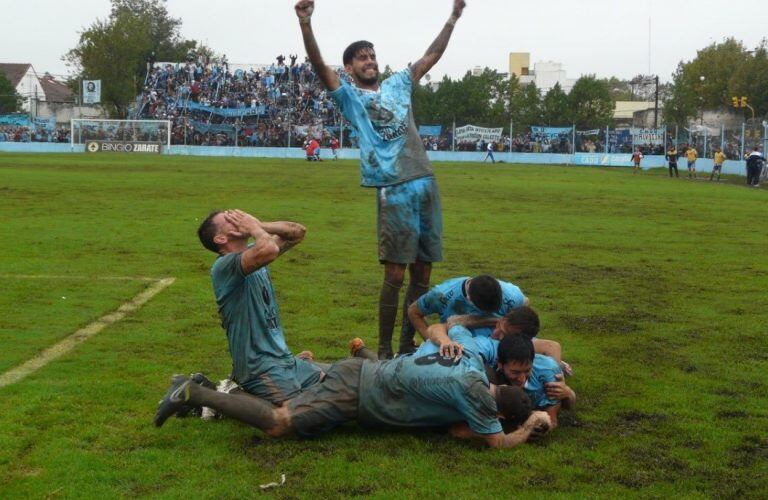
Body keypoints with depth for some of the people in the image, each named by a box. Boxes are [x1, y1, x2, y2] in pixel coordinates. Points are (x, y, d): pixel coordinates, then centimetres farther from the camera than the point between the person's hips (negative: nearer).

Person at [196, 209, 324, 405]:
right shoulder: (224, 266, -17)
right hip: (259, 365, -9)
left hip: (283, 358, 9)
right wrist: (254, 228, -15)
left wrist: (260, 225, -2)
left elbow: (298, 232, 14)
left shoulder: (253, 252, 11)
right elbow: (269, 250, -37)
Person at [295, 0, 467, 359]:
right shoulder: (349, 96, 6)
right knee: (395, 273, -8)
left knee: (422, 270, 8)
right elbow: (319, 65, -9)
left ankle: (407, 343, 19)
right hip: (394, 191, -6)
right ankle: (384, 350, 3)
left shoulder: (398, 85, 21)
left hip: (426, 185, 6)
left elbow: (432, 55, 27)